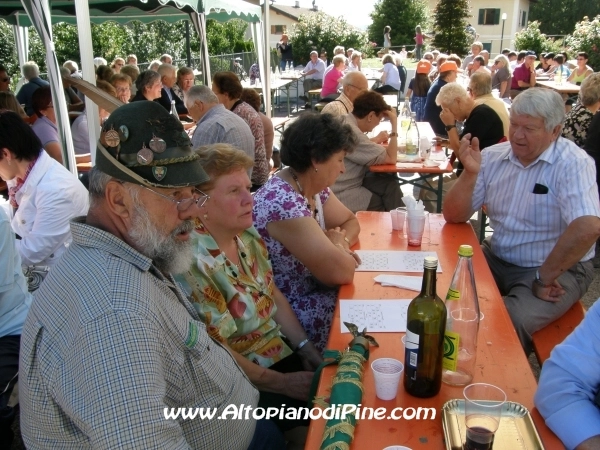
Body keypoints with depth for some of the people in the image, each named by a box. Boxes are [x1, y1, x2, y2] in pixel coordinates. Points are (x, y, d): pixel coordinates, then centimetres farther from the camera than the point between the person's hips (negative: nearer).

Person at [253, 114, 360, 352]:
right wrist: (337, 244, -7)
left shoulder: (313, 186, 0)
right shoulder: (282, 202, -28)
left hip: (314, 289, 9)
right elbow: (342, 272, -28)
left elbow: (351, 222, 14)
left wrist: (338, 243, -7)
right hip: (287, 312, -9)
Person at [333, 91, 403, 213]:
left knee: (389, 183, 4)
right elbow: (391, 158, -17)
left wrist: (376, 141, 24)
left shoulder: (346, 122, 4)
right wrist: (394, 124, -12)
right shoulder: (351, 132, -25)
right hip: (341, 195, -9)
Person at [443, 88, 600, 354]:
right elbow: (454, 217, -1)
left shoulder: (573, 164, -16)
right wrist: (470, 173, -17)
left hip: (559, 268, -5)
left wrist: (544, 278, -24)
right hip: (497, 258, 5)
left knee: (509, 322, -29)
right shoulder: (492, 157, 0)